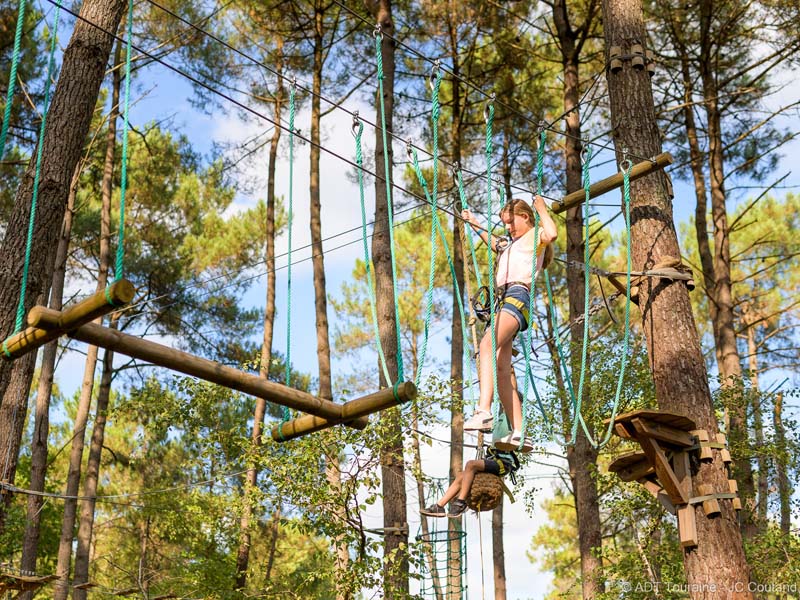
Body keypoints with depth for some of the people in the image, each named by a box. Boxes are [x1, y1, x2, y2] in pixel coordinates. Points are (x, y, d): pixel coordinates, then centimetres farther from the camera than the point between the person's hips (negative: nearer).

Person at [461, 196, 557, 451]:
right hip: (502, 299, 9)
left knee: (488, 344, -33)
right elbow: (493, 241, 59)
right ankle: (519, 434, -9)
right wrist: (473, 223, 63)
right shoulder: (510, 244, 35)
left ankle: (484, 412, -50)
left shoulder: (535, 235, 9)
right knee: (501, 370, -4)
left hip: (518, 295, -9)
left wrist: (542, 209, -2)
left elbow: (551, 234, -16)